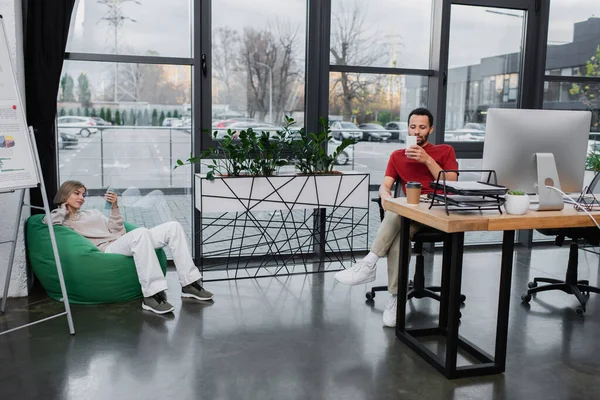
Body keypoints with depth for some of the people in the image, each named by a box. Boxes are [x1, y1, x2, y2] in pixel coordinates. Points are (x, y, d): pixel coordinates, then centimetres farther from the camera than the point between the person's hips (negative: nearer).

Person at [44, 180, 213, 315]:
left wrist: (115, 208, 10)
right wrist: (64, 209, 7)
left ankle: (189, 283, -12)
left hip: (125, 243, 7)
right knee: (140, 232, -40)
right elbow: (48, 221, -11)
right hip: (107, 249, -7)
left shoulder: (92, 213, 32)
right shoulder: (62, 219, 15)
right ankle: (151, 295, -43)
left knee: (173, 227, -10)